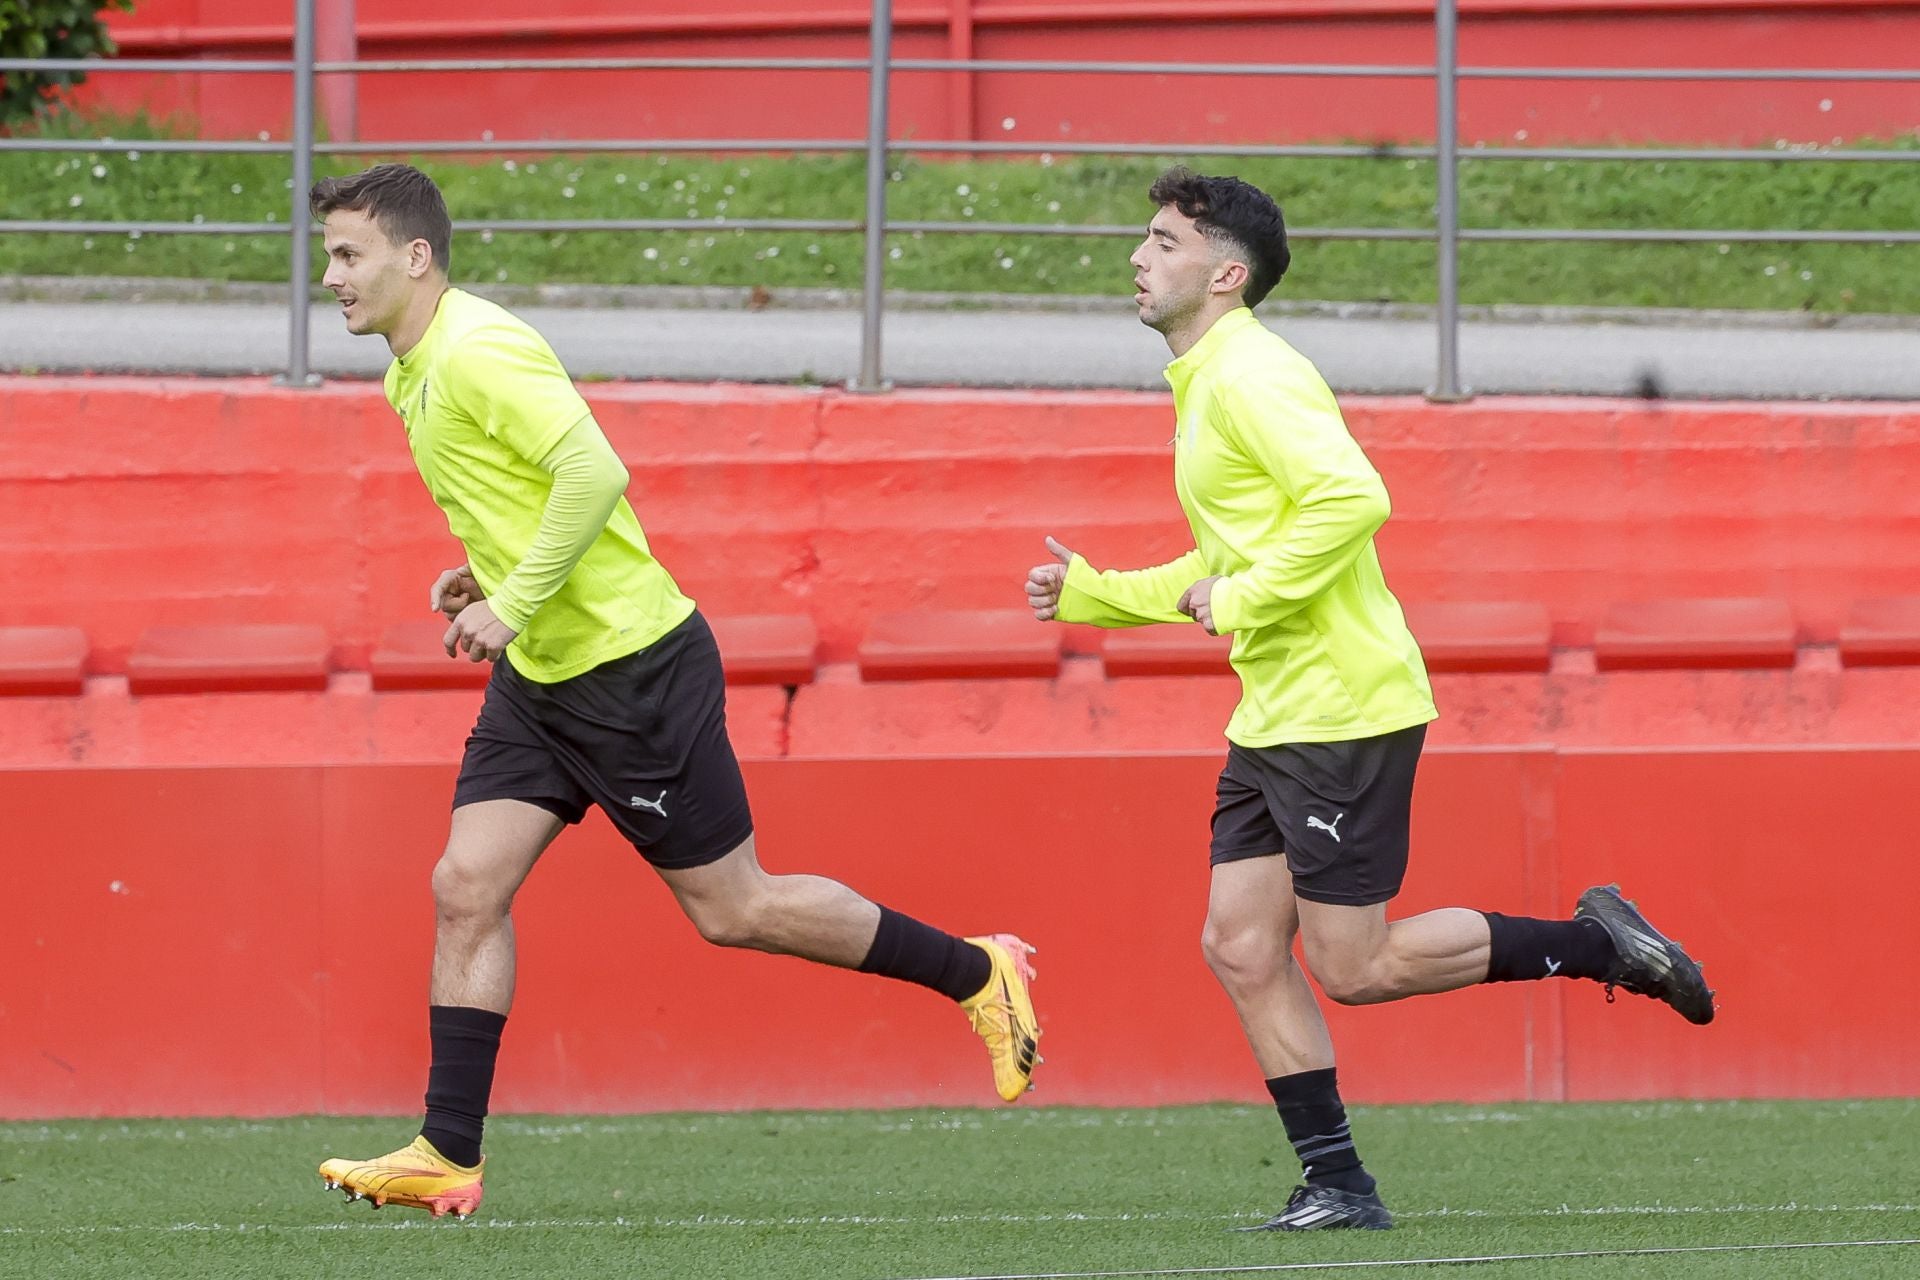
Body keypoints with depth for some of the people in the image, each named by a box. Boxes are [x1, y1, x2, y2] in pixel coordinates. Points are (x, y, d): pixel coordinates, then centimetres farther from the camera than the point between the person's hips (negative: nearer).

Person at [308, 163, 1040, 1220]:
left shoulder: (479, 353, -20)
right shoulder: (411, 377, 11)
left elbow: (594, 469, -29)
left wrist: (516, 601, -25)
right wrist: (485, 572, 9)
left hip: (634, 666, -9)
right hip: (539, 676, 9)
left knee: (732, 908, -1)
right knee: (466, 889, -1)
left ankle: (976, 974, 14)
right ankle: (447, 1155, 0)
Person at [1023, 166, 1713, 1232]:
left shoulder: (1250, 376, -14)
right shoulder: (1204, 385, 18)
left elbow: (1352, 498, -28)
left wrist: (1242, 600, -21)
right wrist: (1091, 595, 20)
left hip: (1343, 709, -10)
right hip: (1275, 716, 10)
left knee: (1351, 967, -6)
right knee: (1241, 949, 4)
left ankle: (1593, 942, 5)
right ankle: (1337, 1184, 7)